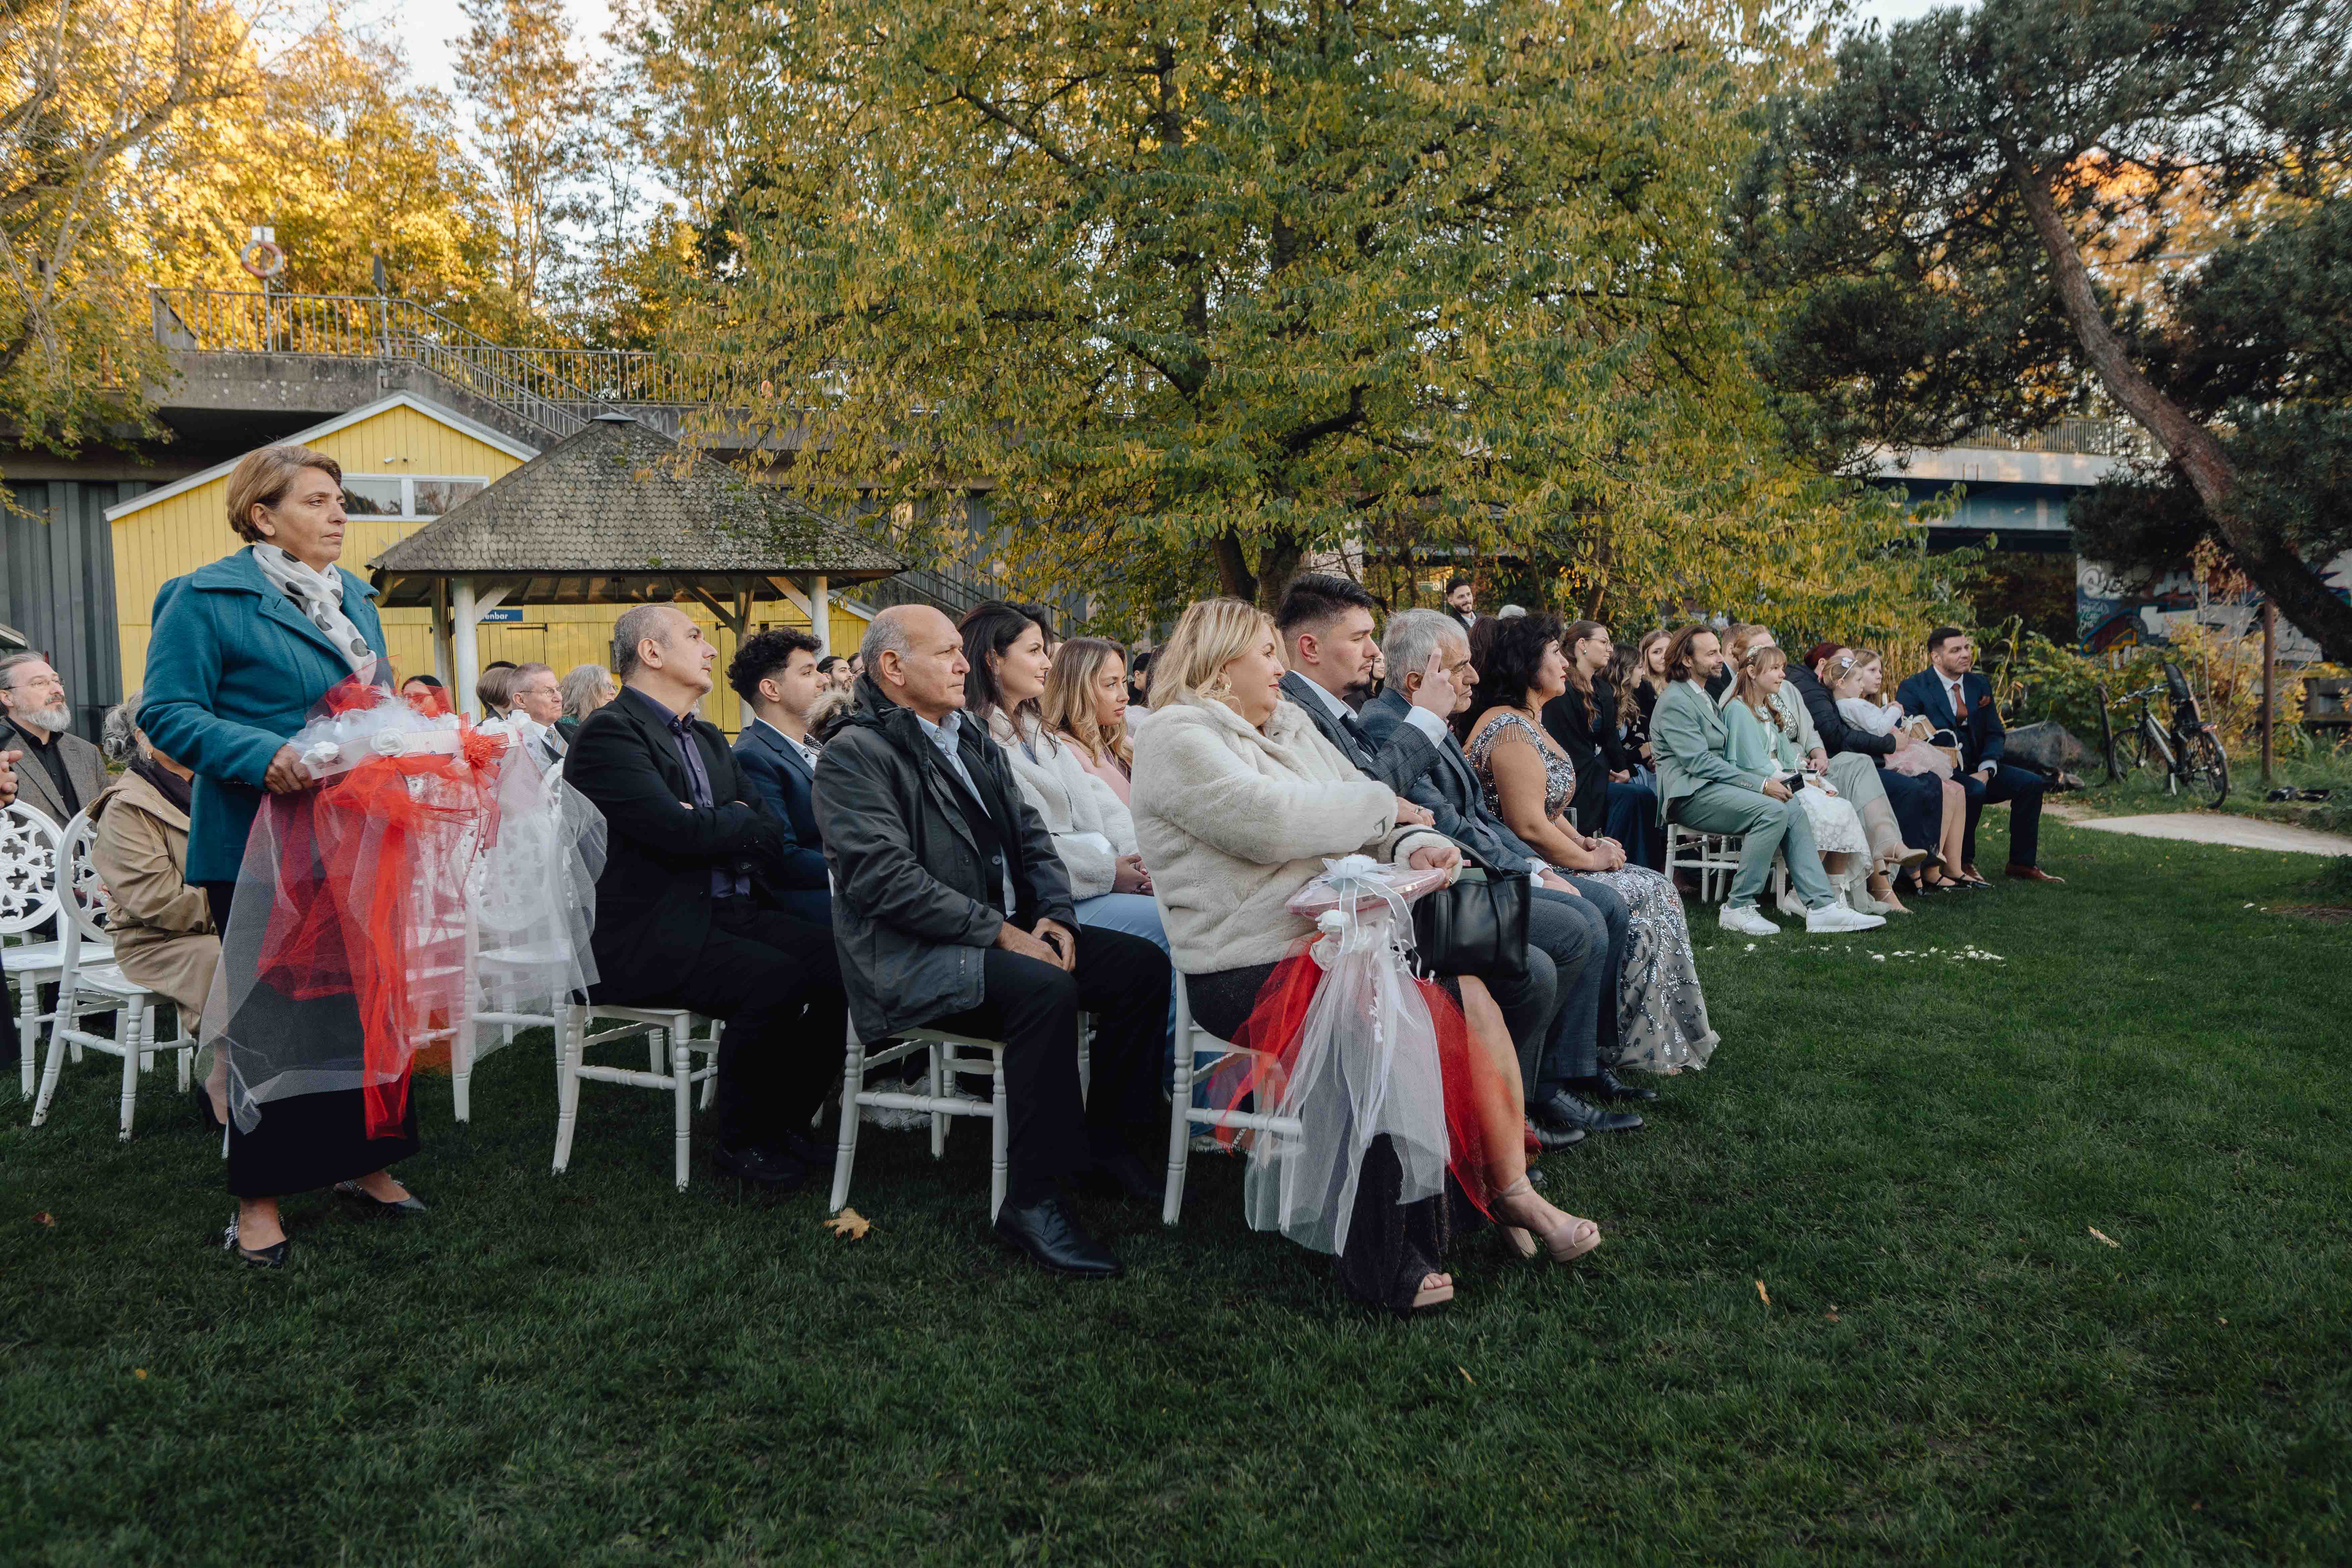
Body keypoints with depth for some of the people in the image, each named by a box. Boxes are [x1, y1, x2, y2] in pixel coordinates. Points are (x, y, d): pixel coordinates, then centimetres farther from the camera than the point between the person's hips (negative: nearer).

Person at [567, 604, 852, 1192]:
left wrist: (716, 826, -10)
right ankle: (741, 1140, -6)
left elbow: (771, 834, 12)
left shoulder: (710, 739, 21)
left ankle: (788, 1119, 6)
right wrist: (742, 823, -1)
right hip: (643, 934, -8)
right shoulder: (609, 732, -8)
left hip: (731, 910, 8)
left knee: (841, 966, -13)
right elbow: (678, 832, -21)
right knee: (776, 979, -29)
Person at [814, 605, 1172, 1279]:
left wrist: (1054, 916, -4)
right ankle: (1033, 1199, -25)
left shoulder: (976, 743, 19)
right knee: (1045, 989, -34)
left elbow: (1033, 840, 16)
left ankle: (1105, 1135, 8)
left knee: (1143, 965, -7)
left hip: (1008, 933, 8)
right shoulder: (854, 755, -8)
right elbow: (886, 878, -19)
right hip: (909, 960, -8)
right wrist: (1001, 933, -22)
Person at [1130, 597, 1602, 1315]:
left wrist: (1416, 846, -7)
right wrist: (1388, 803, -7)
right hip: (1251, 971, -8)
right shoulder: (1177, 738, -7)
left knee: (1472, 995, -12)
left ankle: (1512, 1189, -5)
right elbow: (1275, 823, -20)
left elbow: (1369, 824, 16)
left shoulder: (1289, 724, 20)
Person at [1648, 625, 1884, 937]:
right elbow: (1699, 762, -17)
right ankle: (1738, 908, -21)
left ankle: (1822, 906, -18)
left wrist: (1766, 781, 5)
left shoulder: (1706, 698, 24)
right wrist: (1761, 785, -17)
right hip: (1690, 794, -9)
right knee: (1773, 811, -27)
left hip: (1713, 785, 9)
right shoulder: (1676, 703, -8)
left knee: (1792, 809, -12)